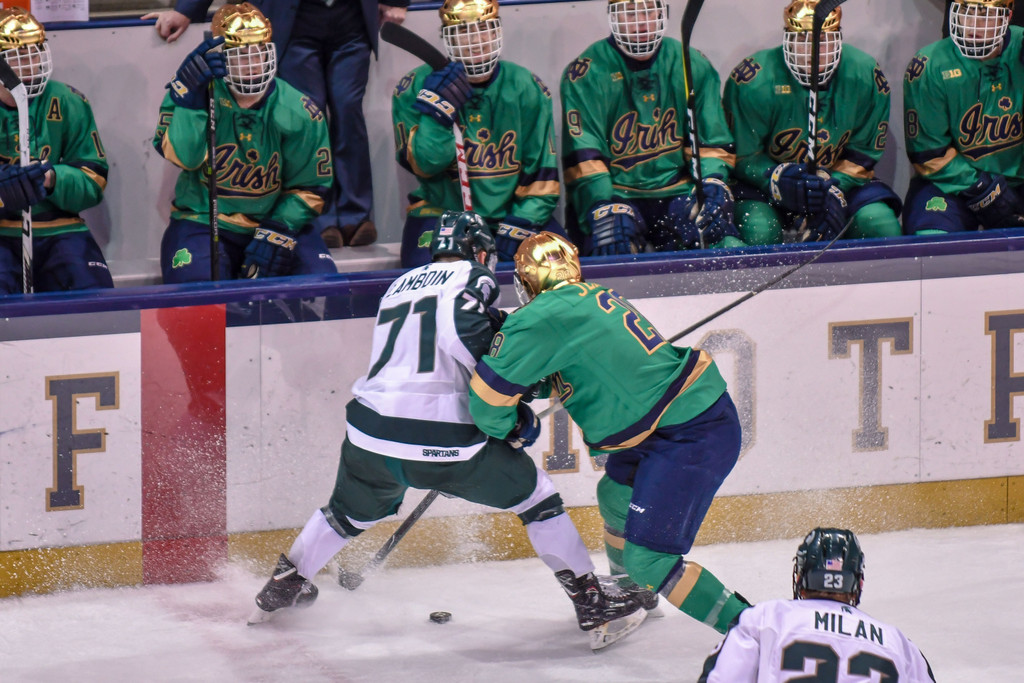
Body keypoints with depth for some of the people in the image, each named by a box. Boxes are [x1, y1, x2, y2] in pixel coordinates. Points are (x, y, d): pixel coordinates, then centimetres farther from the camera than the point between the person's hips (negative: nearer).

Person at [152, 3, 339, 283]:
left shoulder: (297, 112, -7)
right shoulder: (198, 94, -10)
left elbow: (309, 187, 0)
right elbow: (182, 155, -27)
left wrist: (277, 234, -13)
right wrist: (191, 94, -37)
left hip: (273, 220, 2)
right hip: (202, 222, -2)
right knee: (194, 286, -32)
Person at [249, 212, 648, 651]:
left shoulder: (400, 285, 24)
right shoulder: (471, 277, 3)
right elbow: (462, 333, -16)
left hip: (372, 434, 6)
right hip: (444, 442, -5)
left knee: (350, 513, 34)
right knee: (536, 498, 12)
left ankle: (282, 586, 47)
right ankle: (593, 606, 11)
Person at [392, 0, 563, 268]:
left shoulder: (526, 88, 2)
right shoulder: (416, 86, -4)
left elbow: (542, 171, 2)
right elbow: (424, 164, -13)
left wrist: (517, 230, -9)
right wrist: (438, 107, -25)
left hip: (511, 212, 3)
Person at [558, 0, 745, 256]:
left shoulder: (693, 67, 6)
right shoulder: (587, 74, -5)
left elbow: (713, 140, 9)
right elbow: (583, 155, -12)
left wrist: (712, 184, -11)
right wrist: (601, 210, -26)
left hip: (677, 193, 3)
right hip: (615, 193, -3)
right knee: (613, 250, -32)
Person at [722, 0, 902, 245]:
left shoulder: (865, 76, -9)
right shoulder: (755, 80, -18)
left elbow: (862, 154, -2)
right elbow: (743, 156, -12)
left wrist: (833, 193, -20)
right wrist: (781, 180, -31)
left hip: (842, 181, 3)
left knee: (882, 225, -23)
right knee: (758, 231, -34)